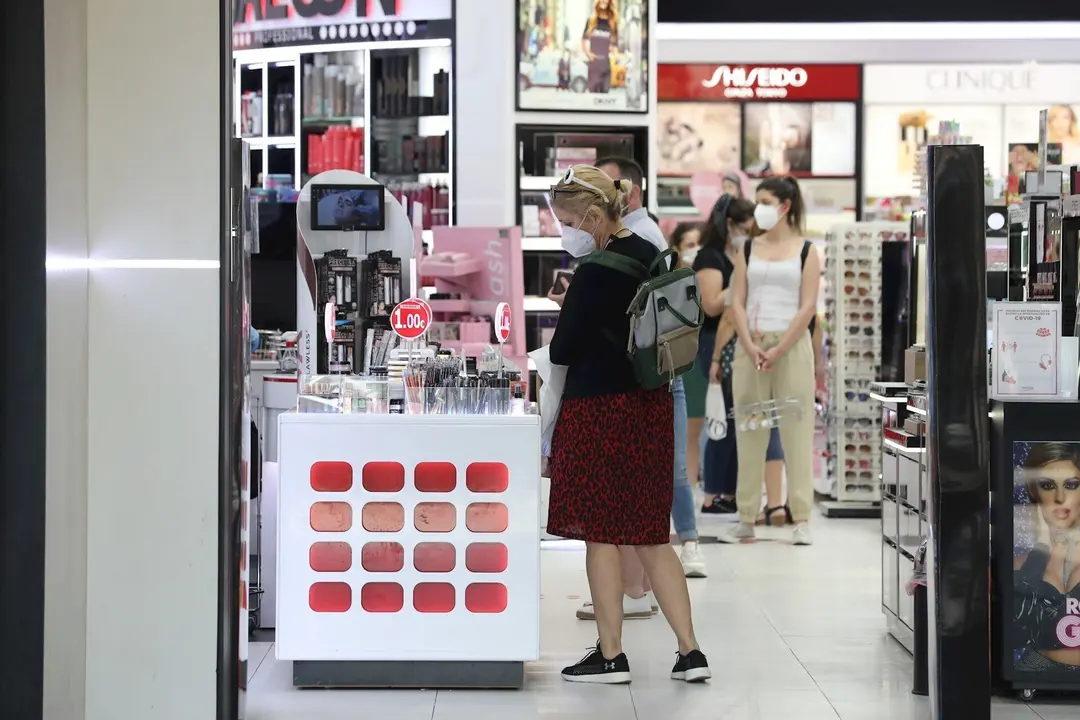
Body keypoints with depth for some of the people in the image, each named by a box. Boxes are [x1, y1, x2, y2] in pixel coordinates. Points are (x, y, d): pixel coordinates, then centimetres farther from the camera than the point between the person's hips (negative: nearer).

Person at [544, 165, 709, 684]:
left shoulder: (596, 271, -17)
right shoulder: (649, 255, 9)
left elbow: (564, 348, -13)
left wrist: (553, 344, 7)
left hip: (601, 407, -9)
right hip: (651, 404, 9)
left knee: (599, 534, 2)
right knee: (650, 534, 12)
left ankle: (611, 656, 9)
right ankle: (690, 652, 10)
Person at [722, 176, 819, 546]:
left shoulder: (805, 251, 2)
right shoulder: (748, 249, 10)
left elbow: (807, 307, -4)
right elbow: (737, 302, 5)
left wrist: (779, 350, -11)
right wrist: (751, 346, -8)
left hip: (792, 346, -3)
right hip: (750, 346, 3)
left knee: (796, 429, -4)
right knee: (749, 431, 4)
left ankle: (801, 519, -3)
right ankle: (746, 518, 8)